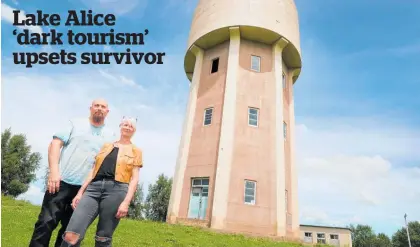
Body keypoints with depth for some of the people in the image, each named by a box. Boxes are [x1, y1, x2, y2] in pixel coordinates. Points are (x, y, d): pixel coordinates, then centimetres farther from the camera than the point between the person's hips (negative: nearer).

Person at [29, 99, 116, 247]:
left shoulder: (111, 135, 11)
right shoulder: (75, 124, 7)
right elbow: (55, 144, -1)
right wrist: (54, 171, -13)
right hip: (62, 181, -1)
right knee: (46, 223, -5)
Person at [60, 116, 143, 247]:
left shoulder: (136, 151, 11)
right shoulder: (106, 146, 22)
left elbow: (134, 178, 2)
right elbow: (93, 170, 19)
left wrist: (126, 202, -9)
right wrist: (80, 192, 10)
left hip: (116, 190, -3)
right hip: (94, 188, 3)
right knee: (71, 234, -12)